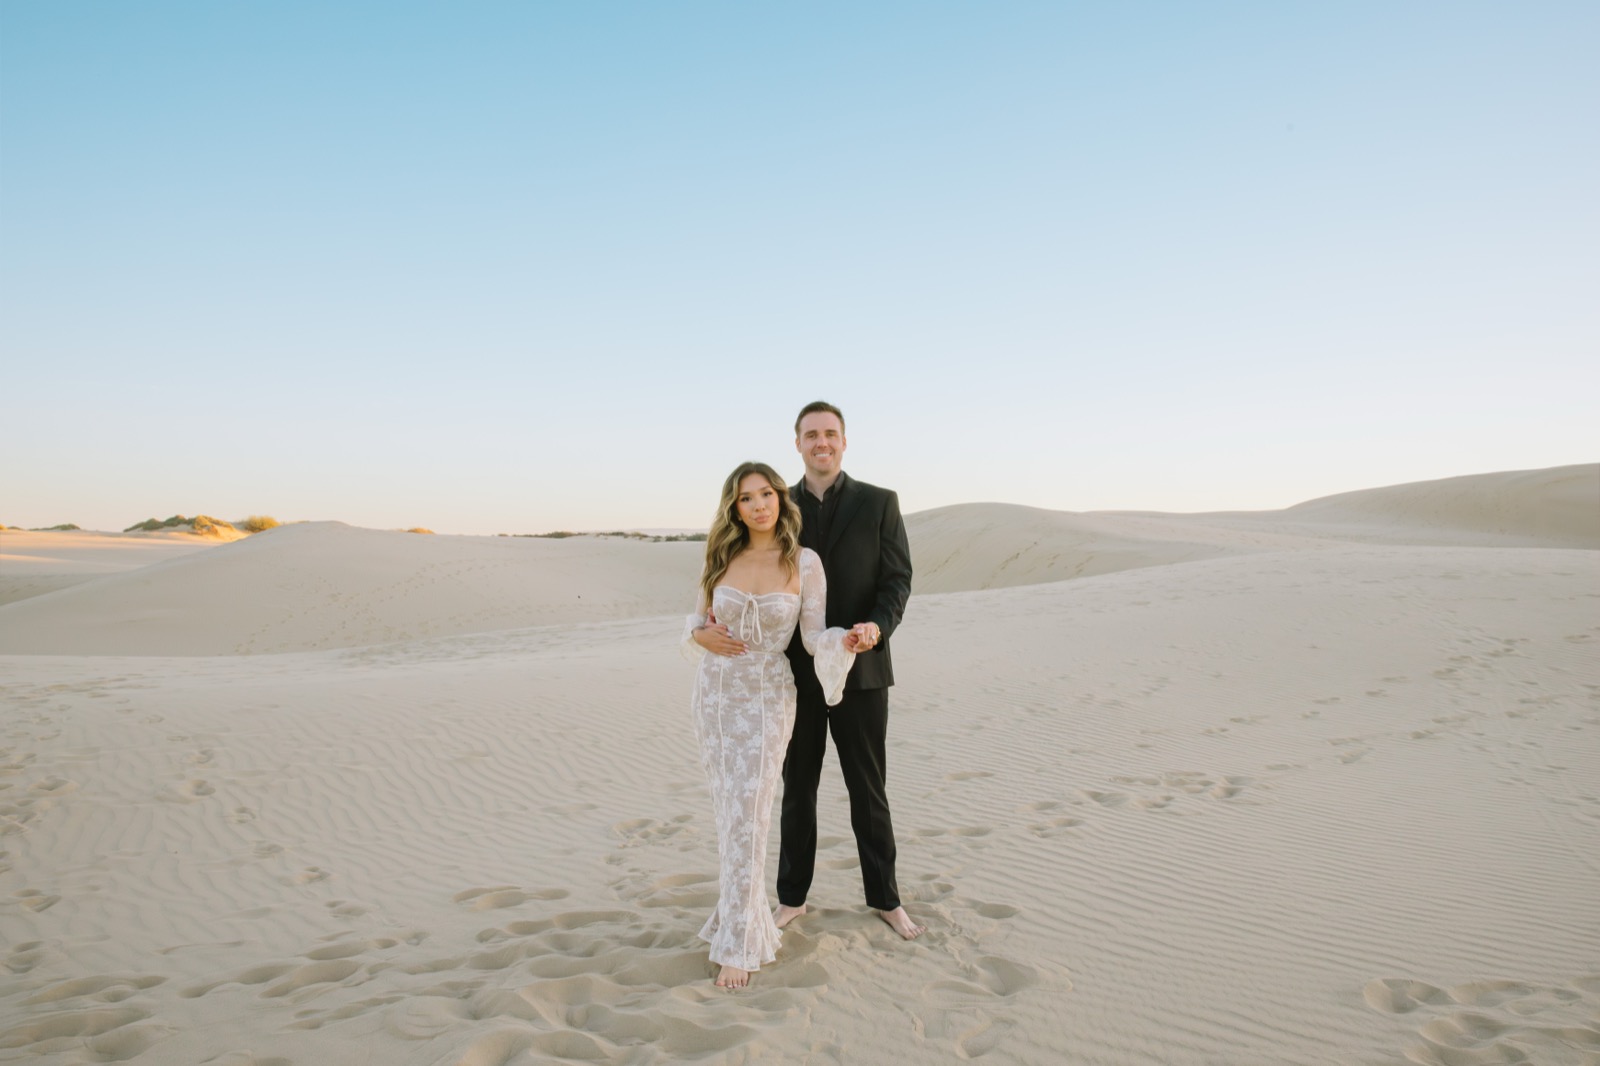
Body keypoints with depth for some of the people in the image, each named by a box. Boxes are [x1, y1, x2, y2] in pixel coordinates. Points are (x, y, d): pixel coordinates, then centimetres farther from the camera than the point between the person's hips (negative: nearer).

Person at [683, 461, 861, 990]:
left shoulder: (804, 561, -6)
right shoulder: (723, 558, 2)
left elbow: (814, 635, -7)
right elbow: (699, 618, 13)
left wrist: (845, 641, -27)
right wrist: (700, 635, -9)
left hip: (768, 698, -3)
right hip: (715, 693, 3)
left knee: (748, 817, -6)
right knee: (729, 814, 10)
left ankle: (738, 945, 4)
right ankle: (741, 914, 28)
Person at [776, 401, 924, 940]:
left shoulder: (878, 502, -1)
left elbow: (897, 578, -5)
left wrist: (877, 627, -24)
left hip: (859, 670, -2)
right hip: (796, 672, 2)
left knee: (868, 789, 10)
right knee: (798, 788, 13)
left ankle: (884, 898, 26)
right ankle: (792, 896, 28)